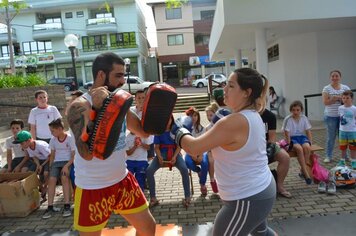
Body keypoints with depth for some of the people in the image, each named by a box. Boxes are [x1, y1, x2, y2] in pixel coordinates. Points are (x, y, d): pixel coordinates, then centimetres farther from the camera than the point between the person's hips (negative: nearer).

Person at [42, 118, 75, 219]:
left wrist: (66, 166, -21)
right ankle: (50, 207, -16)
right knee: (51, 179, -21)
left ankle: (67, 206, -23)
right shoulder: (53, 140, 7)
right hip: (56, 162, 4)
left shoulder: (70, 138, -9)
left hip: (68, 161, -4)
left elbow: (73, 155, -9)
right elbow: (52, 155, 15)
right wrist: (50, 167, 3)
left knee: (64, 177, -30)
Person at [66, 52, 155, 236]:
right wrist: (98, 109, -34)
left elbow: (144, 132, 9)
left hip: (122, 181, 6)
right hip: (93, 188, -6)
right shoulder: (80, 107, -19)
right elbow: (86, 153, -32)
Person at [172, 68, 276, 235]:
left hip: (246, 200, -10)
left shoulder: (233, 122, -29)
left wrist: (176, 129, -7)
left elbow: (193, 148, -24)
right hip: (263, 191, 10)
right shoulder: (252, 116, 1)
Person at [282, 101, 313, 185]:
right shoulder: (288, 119, -9)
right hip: (292, 138, -3)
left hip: (302, 137, 3)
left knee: (307, 147, -30)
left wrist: (310, 142, -2)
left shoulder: (304, 118, 2)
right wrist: (289, 144, -15)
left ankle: (302, 170, -14)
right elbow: (287, 133, -9)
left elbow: (308, 131, 7)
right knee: (299, 148, -34)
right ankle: (306, 173, -25)